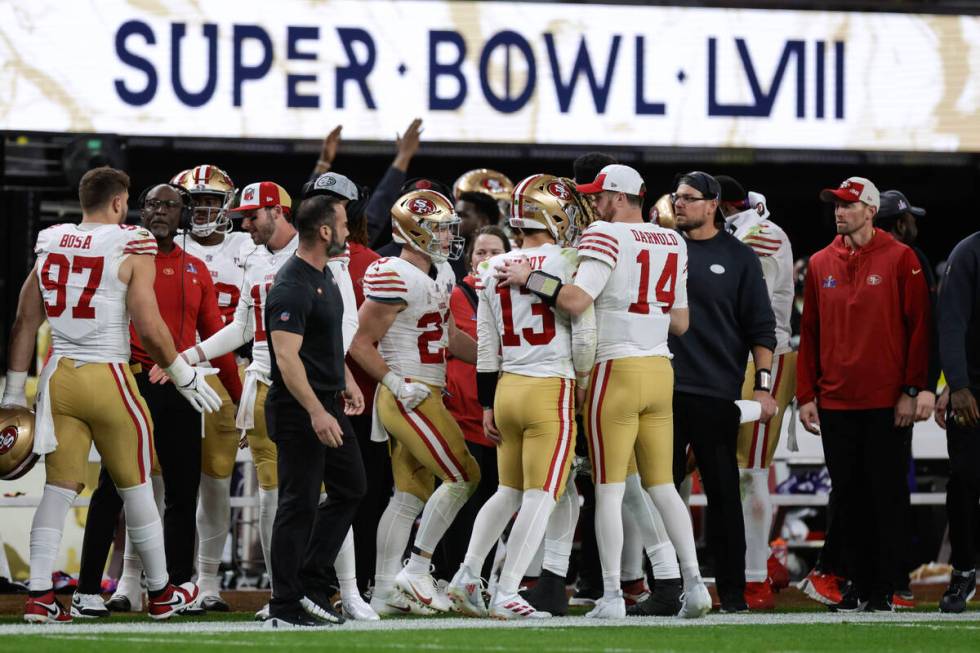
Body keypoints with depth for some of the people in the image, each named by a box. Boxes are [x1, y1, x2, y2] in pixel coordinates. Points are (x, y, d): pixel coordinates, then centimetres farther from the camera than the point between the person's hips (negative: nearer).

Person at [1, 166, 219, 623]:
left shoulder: (50, 245, 9)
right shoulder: (130, 248, -7)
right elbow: (150, 328, -10)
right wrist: (184, 376, 4)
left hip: (58, 376, 4)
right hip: (106, 377, -4)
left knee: (58, 487, 8)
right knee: (135, 487, 8)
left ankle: (39, 594, 0)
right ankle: (161, 594, 19)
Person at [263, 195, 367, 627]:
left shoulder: (325, 276, 12)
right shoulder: (291, 288, -20)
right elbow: (287, 357, -26)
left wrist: (345, 385, 27)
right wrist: (316, 413, -32)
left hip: (327, 404, 10)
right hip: (298, 411, -10)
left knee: (350, 487, 14)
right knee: (300, 503, -5)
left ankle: (308, 584, 19)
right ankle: (285, 606, 2)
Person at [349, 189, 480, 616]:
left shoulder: (440, 275, 13)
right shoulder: (394, 278, -16)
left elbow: (450, 338, 23)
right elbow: (361, 345, -14)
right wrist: (398, 384, -20)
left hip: (427, 396, 9)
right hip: (408, 398, -9)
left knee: (409, 496, 10)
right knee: (462, 477, -10)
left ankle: (385, 591, 12)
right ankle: (416, 572, -5)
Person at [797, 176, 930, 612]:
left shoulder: (899, 259, -1)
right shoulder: (821, 264, 11)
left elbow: (919, 327, -3)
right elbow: (809, 332, 13)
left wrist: (911, 391, -8)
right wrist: (806, 396, 7)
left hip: (886, 404, -4)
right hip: (835, 403, 4)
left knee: (886, 497, -1)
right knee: (848, 498, 5)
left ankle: (883, 589, 2)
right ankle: (856, 585, 11)